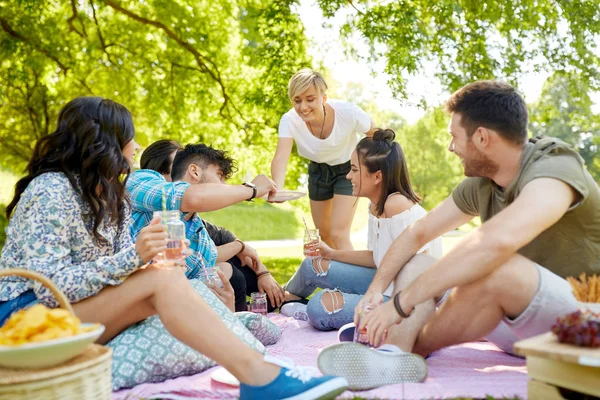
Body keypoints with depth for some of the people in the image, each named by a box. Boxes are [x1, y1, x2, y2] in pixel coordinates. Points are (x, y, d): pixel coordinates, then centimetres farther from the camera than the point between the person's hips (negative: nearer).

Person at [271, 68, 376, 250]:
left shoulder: (348, 113, -32)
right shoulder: (289, 121, -27)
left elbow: (375, 136, -14)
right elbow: (281, 157, -41)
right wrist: (276, 189, -60)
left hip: (348, 169, -3)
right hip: (319, 170, 4)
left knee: (338, 234, -16)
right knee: (324, 234, 17)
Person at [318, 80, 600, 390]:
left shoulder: (554, 171, -25)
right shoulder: (480, 186, 0)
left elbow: (496, 242, -42)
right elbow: (417, 233, 8)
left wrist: (402, 302, -38)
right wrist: (375, 289, -5)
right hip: (530, 329, 8)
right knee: (417, 266, 3)